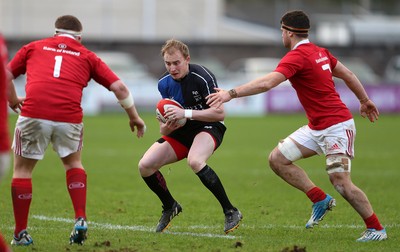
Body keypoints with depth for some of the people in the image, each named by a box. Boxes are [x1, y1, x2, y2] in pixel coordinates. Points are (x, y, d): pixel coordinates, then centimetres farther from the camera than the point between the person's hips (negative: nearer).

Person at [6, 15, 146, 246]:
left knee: (23, 168, 16)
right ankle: (80, 219, 13)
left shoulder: (34, 47, 23)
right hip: (69, 117, 1)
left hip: (34, 113, -1)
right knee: (73, 162, 27)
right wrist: (134, 117, 29)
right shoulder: (87, 56, 22)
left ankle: (20, 234, 15)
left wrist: (13, 101, 36)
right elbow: (119, 88, 17)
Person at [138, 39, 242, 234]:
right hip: (182, 132, 6)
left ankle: (231, 212, -25)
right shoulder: (164, 83, -2)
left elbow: (219, 113, -25)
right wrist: (166, 127, -20)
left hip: (208, 128, -6)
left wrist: (186, 113, -32)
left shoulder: (202, 77, -20)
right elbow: (164, 129, 5)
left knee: (195, 161, -38)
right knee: (145, 166, -9)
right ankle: (170, 207, 19)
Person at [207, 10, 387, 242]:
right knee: (278, 158, 3)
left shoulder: (297, 56, -18)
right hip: (317, 128, 10)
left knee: (341, 183, -12)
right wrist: (365, 100, 31)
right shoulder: (320, 52, 9)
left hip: (337, 126, -10)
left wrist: (231, 93, -28)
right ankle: (320, 199, 9)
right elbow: (348, 74, 18)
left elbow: (267, 83, -29)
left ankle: (377, 229, 1)